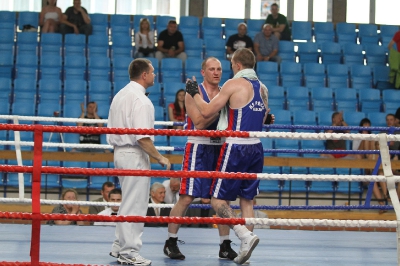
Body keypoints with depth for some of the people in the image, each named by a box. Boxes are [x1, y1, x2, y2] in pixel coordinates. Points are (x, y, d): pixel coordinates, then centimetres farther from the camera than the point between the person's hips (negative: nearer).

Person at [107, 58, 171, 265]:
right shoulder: (141, 100, -17)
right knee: (134, 206, -3)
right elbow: (142, 137, -24)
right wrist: (160, 158, -15)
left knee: (128, 203, 19)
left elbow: (112, 129, 18)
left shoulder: (120, 95, 13)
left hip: (120, 152, 10)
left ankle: (119, 247, 25)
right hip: (135, 155, -10)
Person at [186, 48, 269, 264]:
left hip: (236, 148, -7)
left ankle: (245, 235, -19)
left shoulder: (234, 84, -10)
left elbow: (207, 112, -9)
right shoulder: (262, 88, 11)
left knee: (218, 199, -1)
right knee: (246, 199, 12)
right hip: (256, 148, 7)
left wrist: (194, 94, 7)